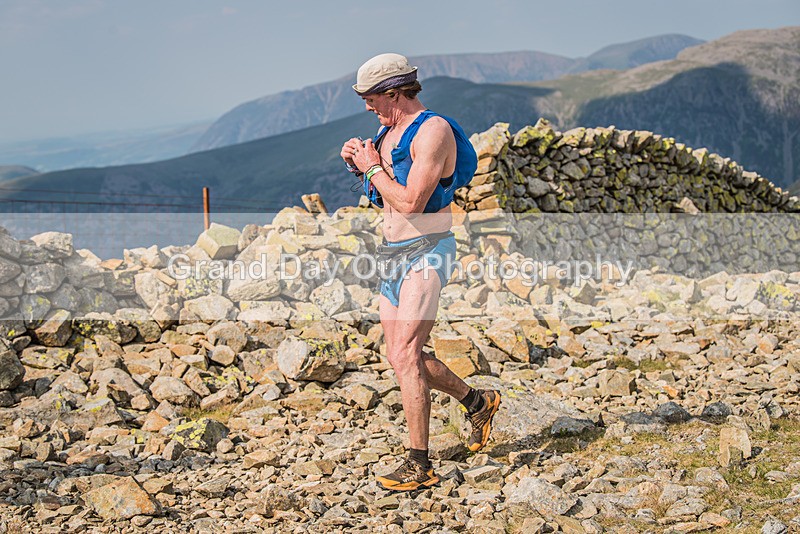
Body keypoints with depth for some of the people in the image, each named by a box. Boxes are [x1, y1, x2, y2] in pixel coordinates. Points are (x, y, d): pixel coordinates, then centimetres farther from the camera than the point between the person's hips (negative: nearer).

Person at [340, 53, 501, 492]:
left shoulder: (433, 130, -14)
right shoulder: (388, 131, 14)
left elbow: (410, 202, -22)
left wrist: (373, 168, -10)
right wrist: (357, 164, 7)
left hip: (427, 250, -9)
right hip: (393, 253, 10)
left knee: (405, 354, -17)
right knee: (399, 357, 12)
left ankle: (419, 466, -11)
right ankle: (477, 402, 31)